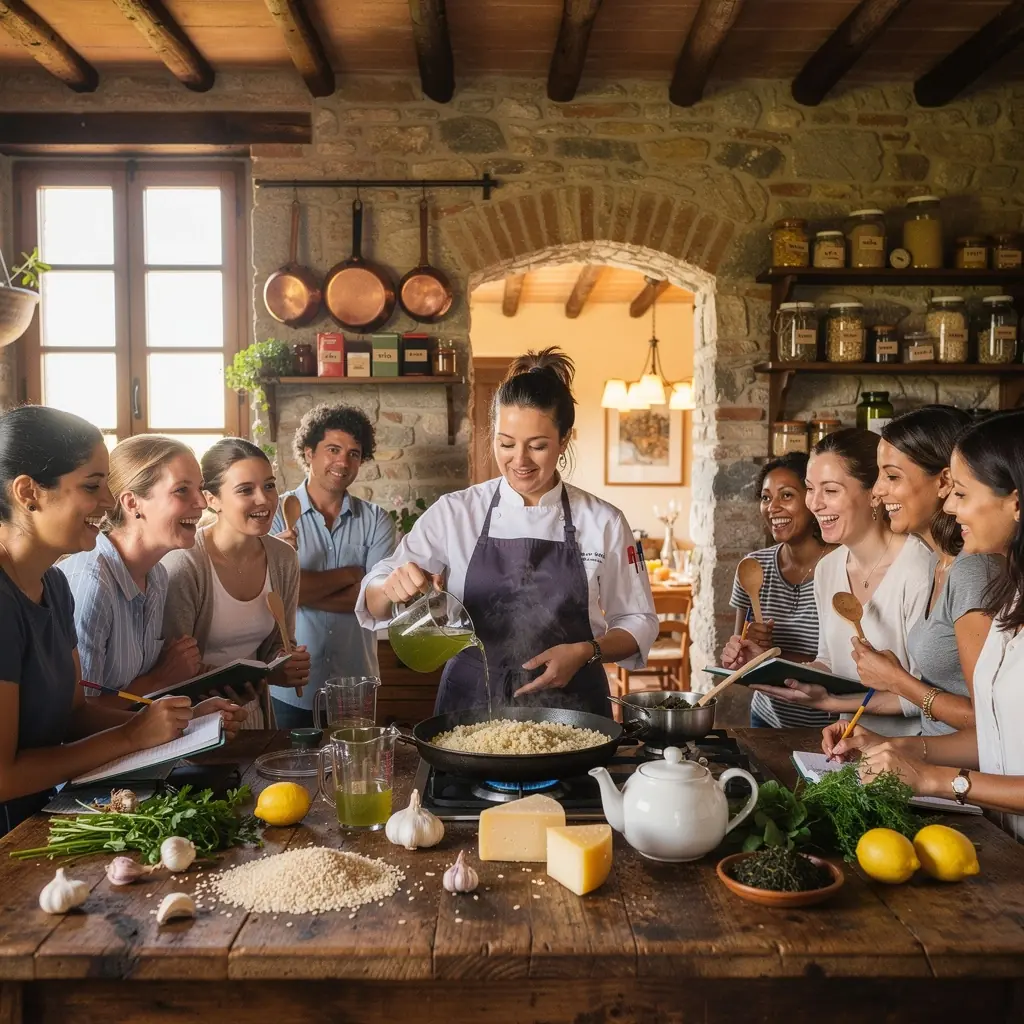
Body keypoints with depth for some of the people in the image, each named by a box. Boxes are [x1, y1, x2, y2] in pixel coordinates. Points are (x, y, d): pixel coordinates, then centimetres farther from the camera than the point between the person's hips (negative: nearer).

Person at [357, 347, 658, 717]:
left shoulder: (603, 521, 0)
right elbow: (374, 603, -1)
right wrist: (392, 587, -23)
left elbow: (637, 623, 7)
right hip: (471, 708, 0)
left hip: (571, 714, 0)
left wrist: (585, 653, -11)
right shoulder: (454, 513, -1)